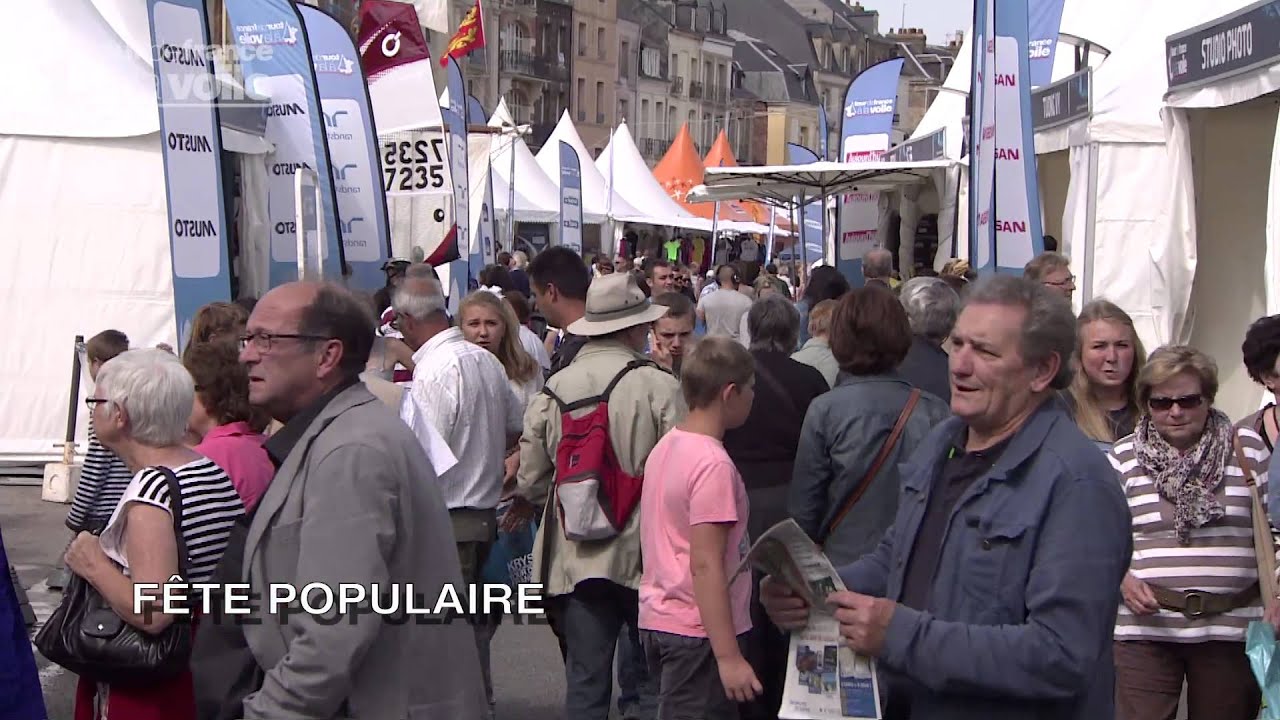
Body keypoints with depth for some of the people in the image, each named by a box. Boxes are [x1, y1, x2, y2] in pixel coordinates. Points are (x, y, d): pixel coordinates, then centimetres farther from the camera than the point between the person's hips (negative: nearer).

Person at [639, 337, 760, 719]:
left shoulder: (665, 446, 8)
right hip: (698, 631, -9)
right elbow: (706, 566, -22)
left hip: (658, 617, 9)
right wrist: (729, 656, -22)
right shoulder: (714, 465, -18)